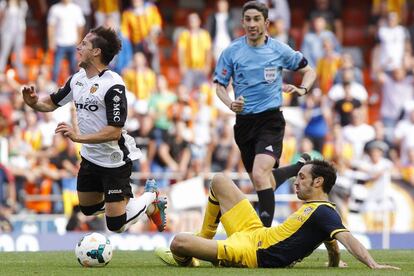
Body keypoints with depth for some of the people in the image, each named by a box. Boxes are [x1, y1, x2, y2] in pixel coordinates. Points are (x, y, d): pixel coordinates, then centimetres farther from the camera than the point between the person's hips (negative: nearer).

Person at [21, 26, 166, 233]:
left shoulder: (113, 85, -23)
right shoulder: (77, 79, 1)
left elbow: (115, 131, -28)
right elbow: (51, 103, 12)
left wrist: (79, 137, -34)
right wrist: (34, 103, -10)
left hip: (115, 160, -8)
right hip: (90, 158, 8)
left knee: (116, 226, -4)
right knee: (88, 209, 22)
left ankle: (150, 199, 21)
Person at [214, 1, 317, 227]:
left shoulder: (279, 50, -2)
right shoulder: (232, 51, 1)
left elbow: (309, 71, 11)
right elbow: (220, 85, 7)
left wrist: (302, 89, -10)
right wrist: (230, 103, -14)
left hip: (270, 119, -4)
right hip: (244, 121, 4)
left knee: (260, 175, -25)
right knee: (263, 179, 14)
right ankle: (302, 169, 44)